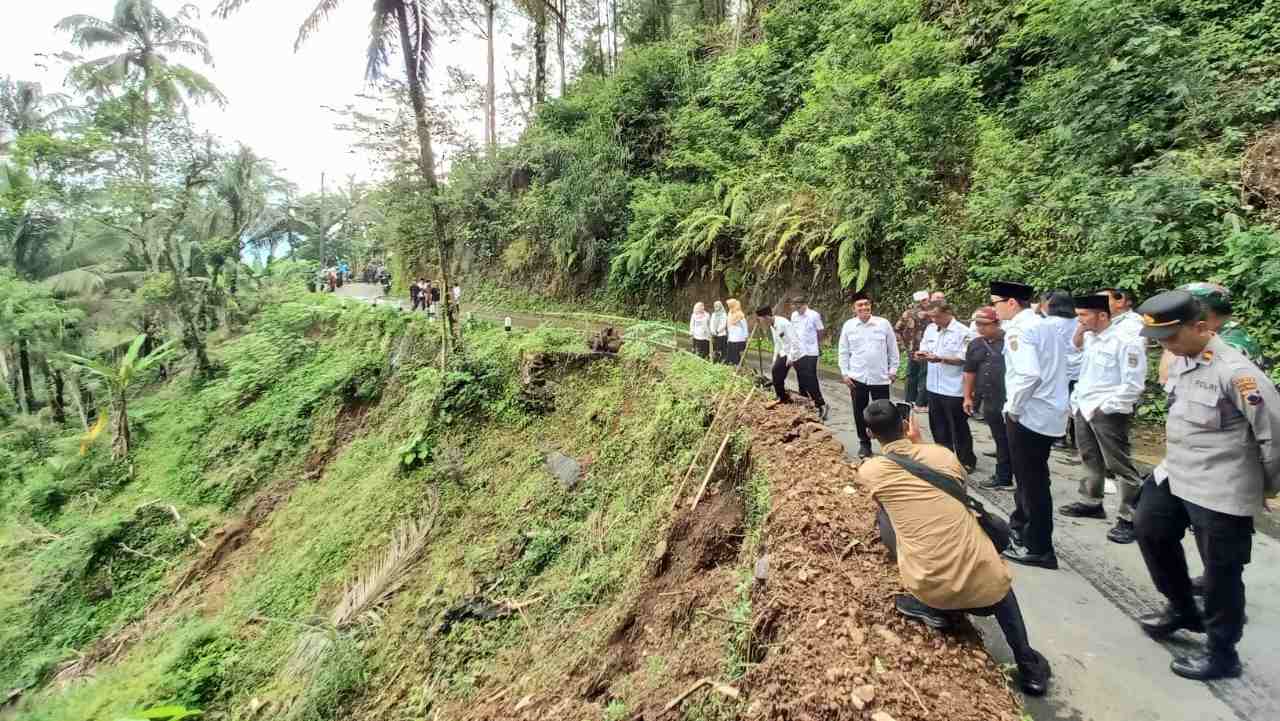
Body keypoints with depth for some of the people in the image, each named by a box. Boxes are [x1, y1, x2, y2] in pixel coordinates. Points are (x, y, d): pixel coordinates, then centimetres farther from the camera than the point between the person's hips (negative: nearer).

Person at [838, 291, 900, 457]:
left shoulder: (883, 324, -2)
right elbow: (843, 352, 6)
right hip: (857, 378, 1)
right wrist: (844, 373, 1)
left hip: (880, 378, -1)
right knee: (860, 413, 10)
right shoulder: (848, 326, 1)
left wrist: (893, 370, 3)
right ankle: (864, 444, 26)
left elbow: (893, 349, 5)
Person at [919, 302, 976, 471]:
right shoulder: (930, 329, 7)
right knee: (937, 426, 16)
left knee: (959, 428, 5)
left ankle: (966, 461, 20)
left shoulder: (962, 332, -13)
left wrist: (939, 359, -25)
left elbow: (963, 359, -16)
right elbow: (924, 348, 12)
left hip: (954, 389, -7)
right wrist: (923, 353, -11)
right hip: (934, 386, 7)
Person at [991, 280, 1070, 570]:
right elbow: (1043, 370, 15)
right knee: (1029, 477, 23)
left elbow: (1028, 375, -30)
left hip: (1029, 415, -9)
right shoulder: (1040, 325, 12)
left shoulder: (1019, 329, -17)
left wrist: (1013, 408, -17)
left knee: (1032, 482, 1)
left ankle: (1039, 549, 12)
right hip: (1047, 412, 9)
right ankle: (1020, 526, 39)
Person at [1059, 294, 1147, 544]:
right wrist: (1076, 400, 13)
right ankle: (1090, 502, 34)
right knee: (1090, 459, 20)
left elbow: (1133, 385, -16)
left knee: (1120, 465, -4)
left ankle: (1130, 517, 4)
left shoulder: (1126, 341, -14)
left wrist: (1105, 407, -16)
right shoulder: (1088, 338, 10)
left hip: (1109, 412, -8)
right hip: (1083, 408, 8)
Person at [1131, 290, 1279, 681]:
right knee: (1150, 530, 21)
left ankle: (1222, 654, 26)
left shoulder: (1234, 372, -23)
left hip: (1221, 490, -8)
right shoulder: (1180, 362, 1)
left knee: (1221, 571, 7)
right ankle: (1183, 609, 42)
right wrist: (1177, 459, 16)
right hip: (1175, 473, 8)